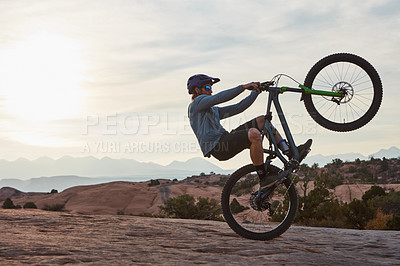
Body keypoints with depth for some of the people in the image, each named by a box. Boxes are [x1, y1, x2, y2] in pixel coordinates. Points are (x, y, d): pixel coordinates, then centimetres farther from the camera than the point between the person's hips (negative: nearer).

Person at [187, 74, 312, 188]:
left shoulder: (213, 110, 30)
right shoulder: (197, 102, 2)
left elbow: (238, 108, 23)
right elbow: (220, 98, -16)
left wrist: (256, 90, 17)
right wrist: (243, 87, -18)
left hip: (224, 142, 10)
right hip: (217, 147, -10)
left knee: (262, 120, 8)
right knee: (254, 133, -32)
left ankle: (290, 153, 1)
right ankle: (263, 178, -23)